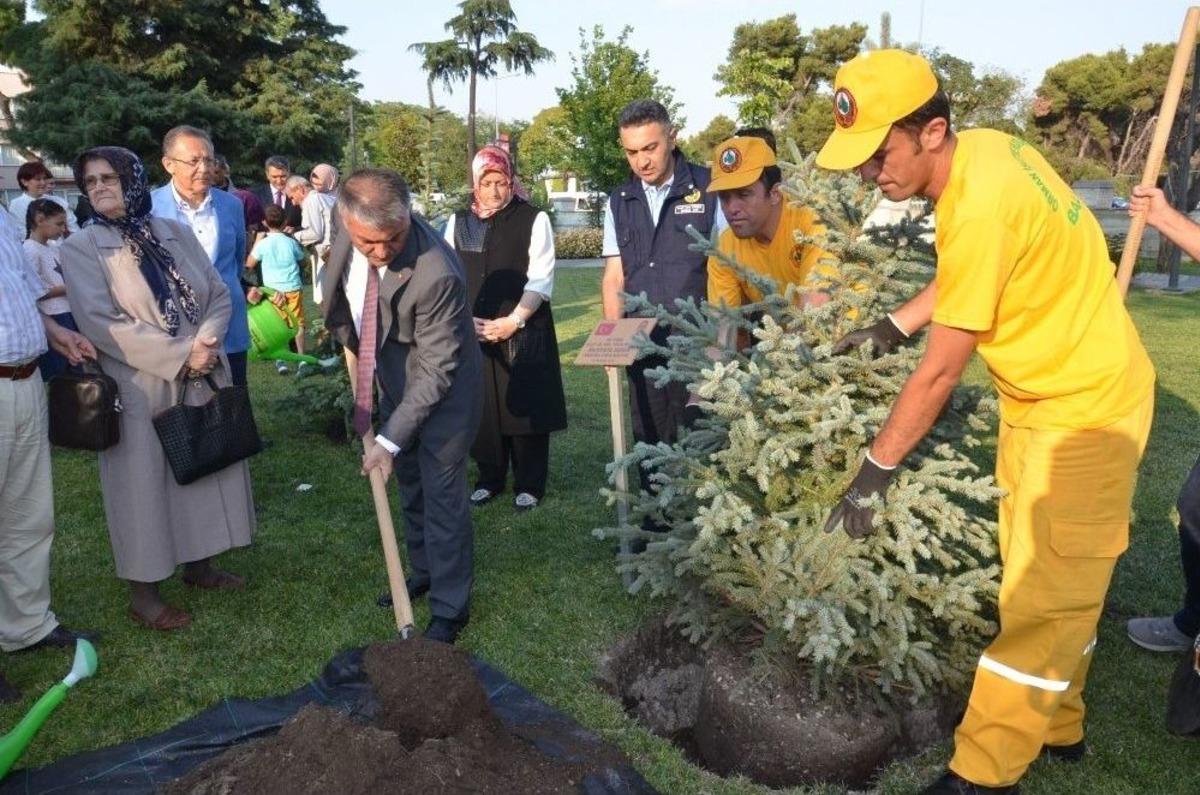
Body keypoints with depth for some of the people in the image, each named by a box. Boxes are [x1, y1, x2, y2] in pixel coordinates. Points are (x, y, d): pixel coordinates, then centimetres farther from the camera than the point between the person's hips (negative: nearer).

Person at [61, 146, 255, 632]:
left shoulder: (175, 233, 6)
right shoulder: (82, 248, -6)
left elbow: (219, 294, 4)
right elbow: (99, 321, -15)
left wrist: (205, 343, -14)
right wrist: (180, 354, -19)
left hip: (202, 381, 5)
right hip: (139, 390, -4)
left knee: (206, 471, 13)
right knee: (142, 486, 4)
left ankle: (199, 565, 31)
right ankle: (144, 595, 18)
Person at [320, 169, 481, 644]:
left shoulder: (436, 274, -36)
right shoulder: (350, 236, -17)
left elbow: (437, 370, -29)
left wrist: (390, 440, -27)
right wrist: (348, 337, 15)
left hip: (441, 386, -7)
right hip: (391, 378, 7)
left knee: (442, 492, 0)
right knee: (409, 483, 20)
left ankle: (449, 608, 16)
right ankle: (424, 571, 41)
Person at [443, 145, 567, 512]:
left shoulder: (533, 219, -3)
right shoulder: (458, 222, 8)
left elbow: (541, 278, -8)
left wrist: (513, 321, -17)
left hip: (524, 332, -3)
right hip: (473, 333, 3)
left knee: (525, 407, 1)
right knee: (481, 408, 8)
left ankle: (529, 484, 15)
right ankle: (489, 478, 25)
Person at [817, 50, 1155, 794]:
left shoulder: (980, 207, -32)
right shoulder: (982, 148, -3)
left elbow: (940, 372, -25)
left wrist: (876, 469, -16)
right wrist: (891, 327, 8)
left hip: (1084, 407, -9)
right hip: (1045, 393, 9)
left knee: (1045, 597, 1)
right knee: (1042, 584, 19)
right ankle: (1056, 728, 36)